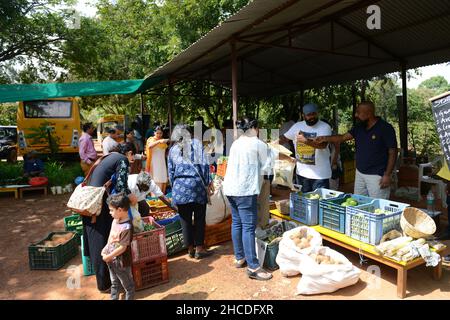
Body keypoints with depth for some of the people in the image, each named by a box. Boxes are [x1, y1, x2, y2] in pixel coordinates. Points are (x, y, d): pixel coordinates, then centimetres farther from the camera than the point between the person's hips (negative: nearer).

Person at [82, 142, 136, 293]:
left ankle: (101, 276, 35)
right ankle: (105, 282, 17)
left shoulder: (107, 157, 20)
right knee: (103, 241, 3)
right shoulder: (123, 160, -6)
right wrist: (130, 197, 3)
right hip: (99, 204, -9)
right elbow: (121, 187, -16)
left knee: (95, 239, 19)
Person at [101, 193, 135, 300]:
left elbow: (122, 248, -24)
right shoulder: (115, 220, -4)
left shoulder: (126, 228, -30)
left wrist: (109, 256, -16)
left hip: (121, 262, -8)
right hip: (111, 259, 8)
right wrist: (105, 249, 0)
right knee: (114, 283, 28)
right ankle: (113, 298, 45)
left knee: (128, 285, 15)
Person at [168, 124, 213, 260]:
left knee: (185, 219, 10)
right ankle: (199, 248, 12)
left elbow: (170, 172, 15)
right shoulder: (196, 144, 4)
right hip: (197, 185, -2)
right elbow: (204, 164, -4)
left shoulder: (172, 149, 13)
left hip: (180, 187, 3)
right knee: (199, 218, 7)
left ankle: (190, 248, 19)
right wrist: (208, 182, 0)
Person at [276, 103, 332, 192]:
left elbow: (323, 144, -24)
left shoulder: (325, 127, -10)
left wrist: (305, 140, -31)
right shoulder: (297, 126, 6)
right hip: (301, 172, 5)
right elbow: (284, 138, 13)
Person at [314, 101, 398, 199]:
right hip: (360, 173, 7)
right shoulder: (359, 127, 7)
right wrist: (325, 138, -8)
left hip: (377, 176, -7)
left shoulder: (385, 128, -12)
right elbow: (343, 137, 7)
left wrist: (387, 175, -15)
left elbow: (392, 152, -12)